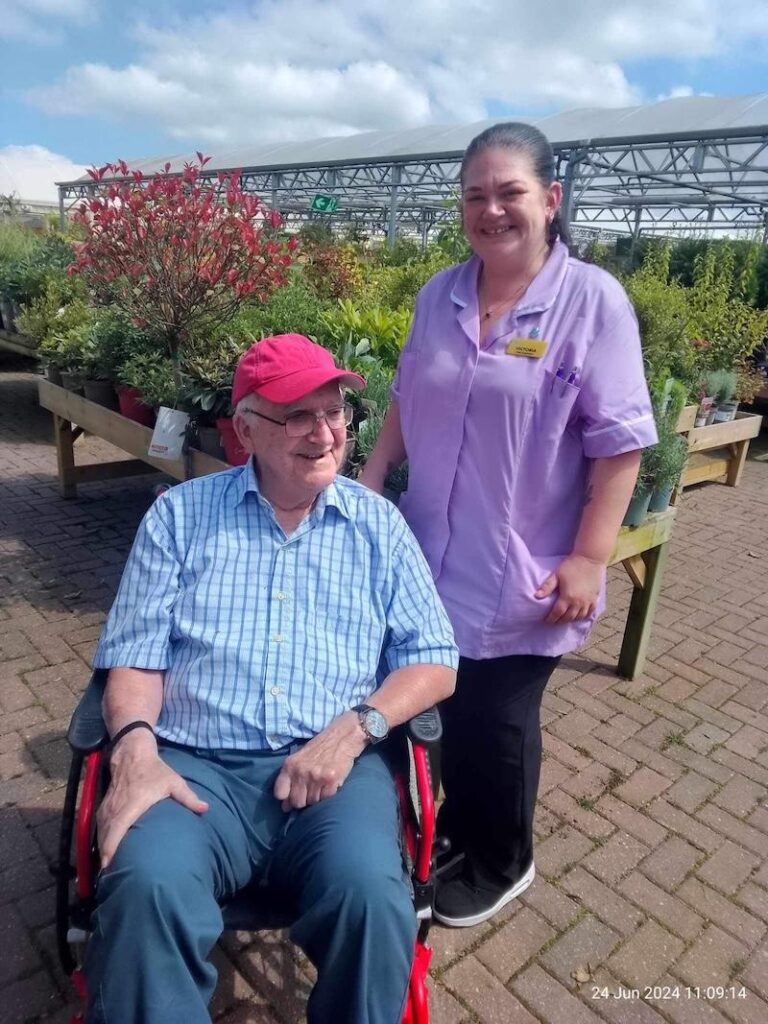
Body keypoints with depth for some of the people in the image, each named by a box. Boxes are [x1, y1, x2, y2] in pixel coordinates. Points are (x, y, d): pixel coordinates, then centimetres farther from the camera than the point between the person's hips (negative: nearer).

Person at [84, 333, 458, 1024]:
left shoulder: (378, 524, 9)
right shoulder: (180, 514, 9)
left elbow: (433, 658, 4)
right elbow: (136, 655, 5)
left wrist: (354, 728, -12)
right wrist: (137, 749, -14)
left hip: (334, 765, 1)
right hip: (195, 765, 0)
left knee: (370, 891, -27)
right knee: (146, 888, -30)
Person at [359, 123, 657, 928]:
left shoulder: (593, 301, -10)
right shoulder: (440, 295, 6)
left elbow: (617, 443, -13)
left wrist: (589, 559, -16)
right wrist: (369, 483, 6)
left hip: (522, 573, -4)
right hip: (433, 558, 5)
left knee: (496, 721, 10)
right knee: (445, 706, 17)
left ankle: (499, 864, 38)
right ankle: (455, 827, 45)